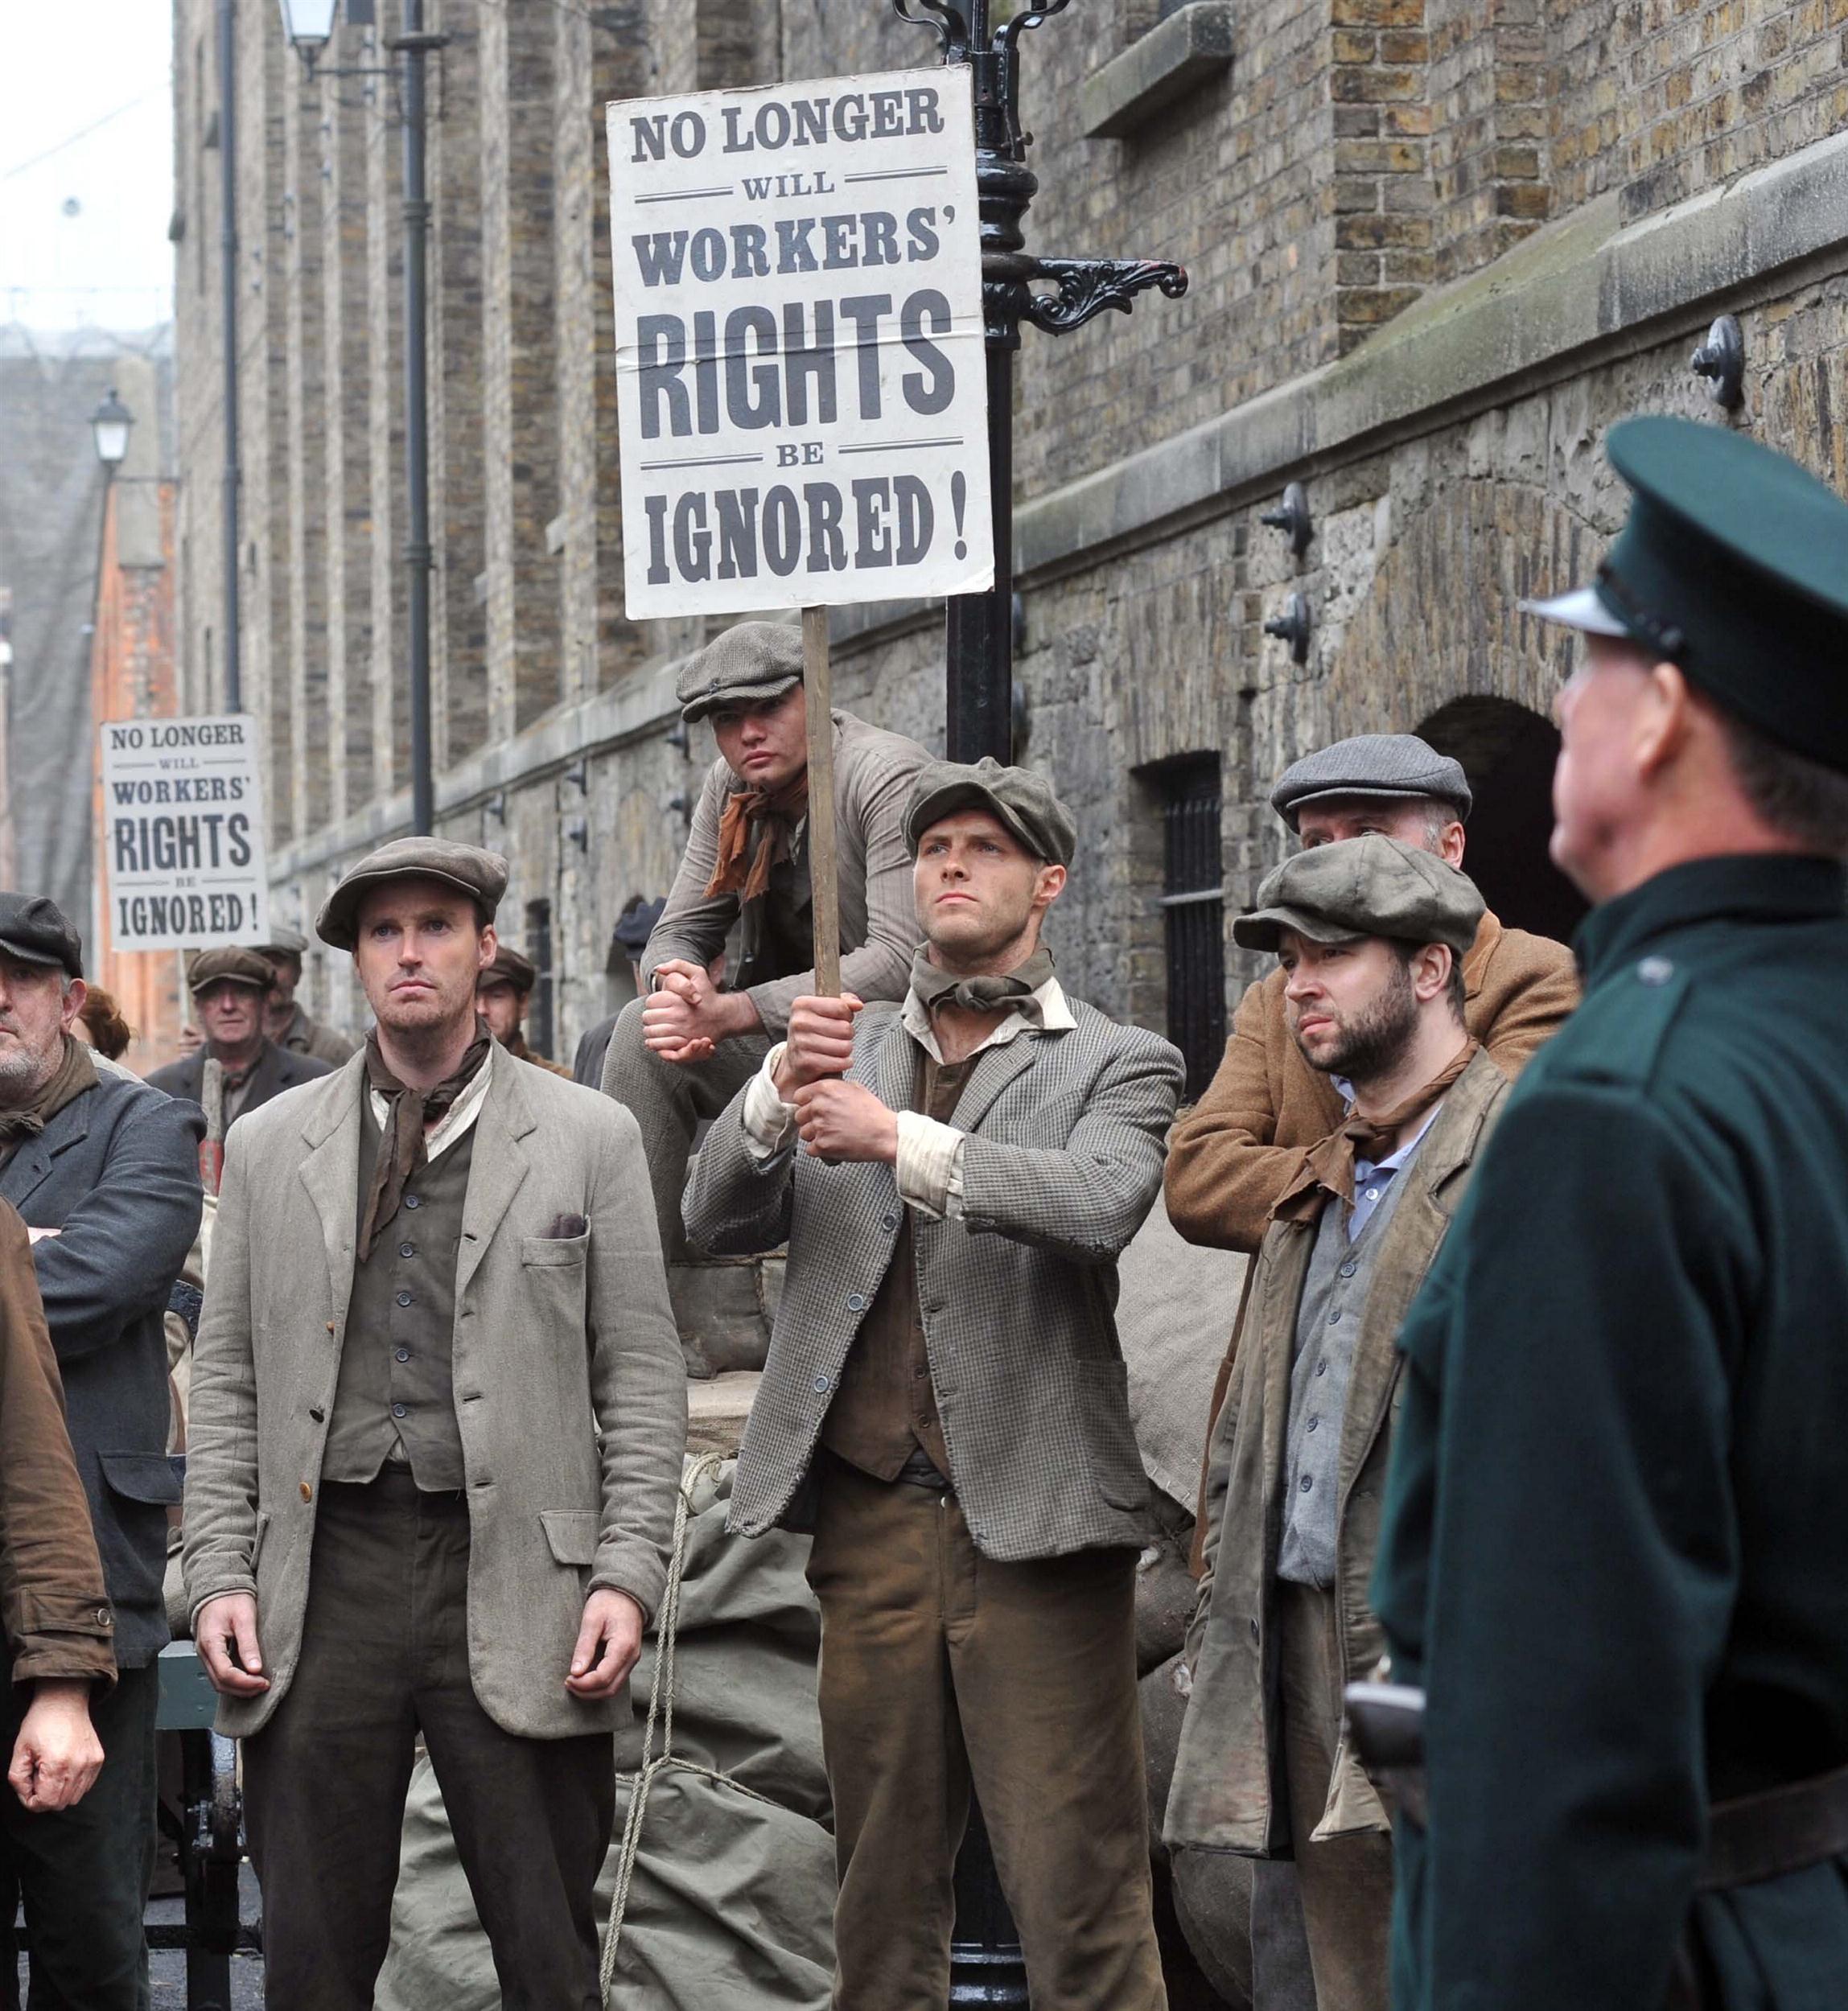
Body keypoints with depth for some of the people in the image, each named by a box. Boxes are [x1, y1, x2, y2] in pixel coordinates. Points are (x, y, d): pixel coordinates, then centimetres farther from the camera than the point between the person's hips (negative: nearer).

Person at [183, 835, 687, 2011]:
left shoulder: (589, 1138, 7)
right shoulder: (272, 1145, 13)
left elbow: (643, 1377, 4)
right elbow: (227, 1379, 13)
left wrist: (629, 1574, -6)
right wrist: (220, 1572, 2)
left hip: (516, 1577, -2)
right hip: (326, 1577, 2)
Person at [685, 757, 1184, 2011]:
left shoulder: (1117, 1064, 7)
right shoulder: (842, 1049, 18)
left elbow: (1099, 1202, -15)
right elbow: (718, 1224, 7)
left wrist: (900, 1138, -20)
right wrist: (780, 1091, -11)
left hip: (1030, 1522, -3)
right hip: (870, 1518, 4)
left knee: (1080, 1900, -6)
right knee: (882, 1900, 9)